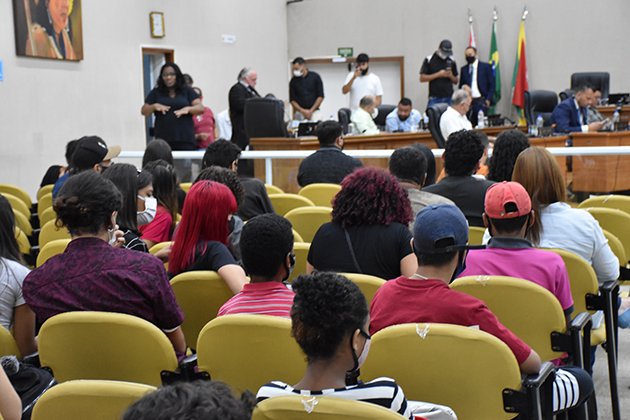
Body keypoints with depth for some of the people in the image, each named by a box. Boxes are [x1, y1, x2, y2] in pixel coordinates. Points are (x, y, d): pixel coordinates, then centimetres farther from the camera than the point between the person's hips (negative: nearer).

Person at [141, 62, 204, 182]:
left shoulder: (187, 91, 13)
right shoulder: (156, 93, 16)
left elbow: (200, 108, 5)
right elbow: (144, 111, 11)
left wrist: (187, 109, -14)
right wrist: (155, 106, -9)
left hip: (185, 140, -1)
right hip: (163, 140, 1)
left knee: (184, 172, -6)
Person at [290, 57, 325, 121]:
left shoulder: (315, 77, 2)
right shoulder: (293, 81, 7)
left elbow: (321, 96, 1)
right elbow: (292, 100, 7)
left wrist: (311, 111, -8)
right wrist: (302, 111, -8)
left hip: (314, 111, -1)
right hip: (299, 112, 1)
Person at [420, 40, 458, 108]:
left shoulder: (451, 61, 11)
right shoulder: (429, 60, 1)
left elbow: (455, 81, 15)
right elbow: (422, 78, -5)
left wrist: (450, 76, -8)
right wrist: (438, 74, -13)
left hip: (449, 97, 3)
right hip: (434, 98, -3)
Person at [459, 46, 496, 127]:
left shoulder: (486, 67, 6)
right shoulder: (464, 69, 17)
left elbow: (492, 85, 3)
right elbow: (460, 85, 20)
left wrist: (488, 100, -8)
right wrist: (464, 86, -6)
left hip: (481, 102, -3)